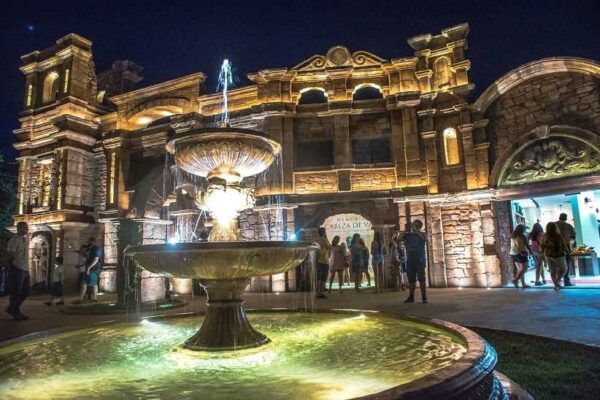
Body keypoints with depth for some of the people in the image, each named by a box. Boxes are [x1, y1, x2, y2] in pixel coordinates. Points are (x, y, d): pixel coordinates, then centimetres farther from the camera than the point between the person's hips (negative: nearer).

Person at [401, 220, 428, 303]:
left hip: (419, 260, -3)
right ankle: (411, 297, 9)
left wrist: (415, 229, -18)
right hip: (410, 260, 3)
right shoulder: (408, 235, 10)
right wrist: (405, 230, -9)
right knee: (411, 279, 5)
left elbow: (425, 238, -18)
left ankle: (424, 297, -1)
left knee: (421, 278, -3)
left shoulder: (422, 234, 5)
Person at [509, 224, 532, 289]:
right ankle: (515, 280, -16)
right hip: (520, 254, -7)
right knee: (524, 268, -3)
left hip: (513, 254, 7)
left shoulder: (512, 236, 10)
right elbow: (527, 245, -6)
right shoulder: (522, 236, -9)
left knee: (519, 269, 10)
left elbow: (512, 245, 9)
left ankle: (523, 284, 11)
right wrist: (531, 252, 5)